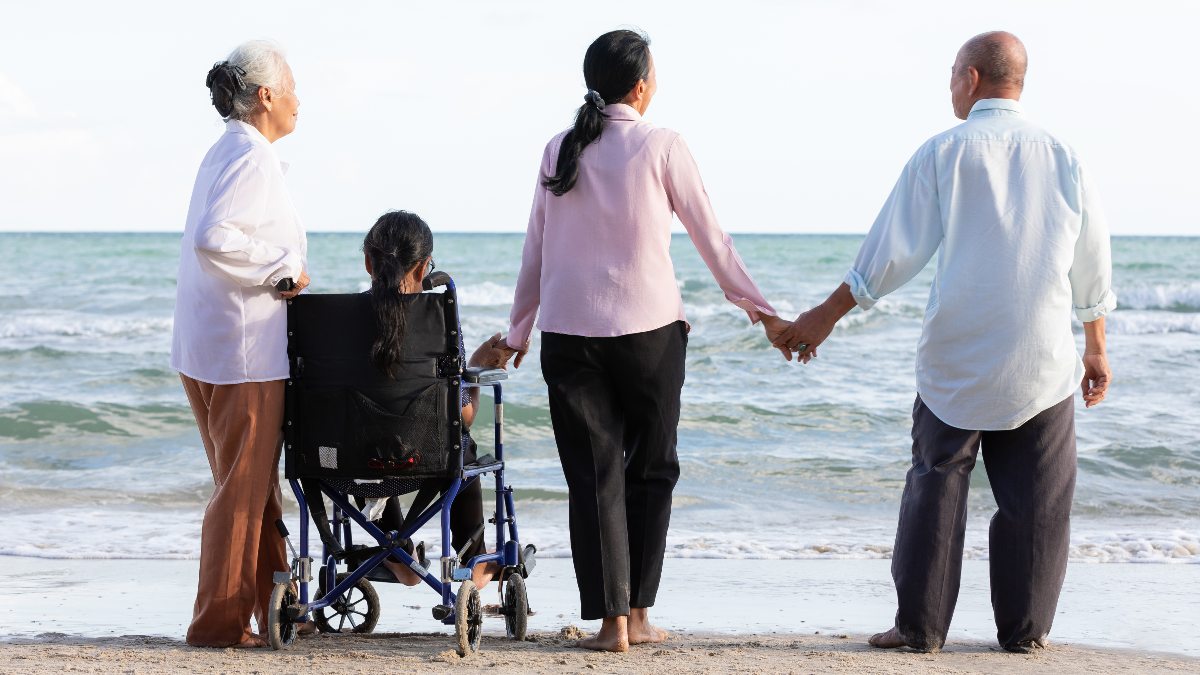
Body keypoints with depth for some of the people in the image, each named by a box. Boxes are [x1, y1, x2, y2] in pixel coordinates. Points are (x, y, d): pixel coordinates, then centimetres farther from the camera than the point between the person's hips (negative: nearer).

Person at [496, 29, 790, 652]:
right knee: (649, 471, 11)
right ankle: (637, 615, 11)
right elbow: (711, 240, 2)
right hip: (649, 330, -2)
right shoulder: (661, 146, -3)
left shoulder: (559, 151, 6)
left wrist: (517, 332, 22)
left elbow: (535, 253, 11)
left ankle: (612, 620, 0)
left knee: (594, 478, 3)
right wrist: (763, 312, 12)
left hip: (567, 335, 2)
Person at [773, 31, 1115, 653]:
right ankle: (1024, 629, 10)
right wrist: (1096, 349, 23)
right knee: (1035, 497, 8)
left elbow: (892, 253, -6)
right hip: (1043, 366, 2)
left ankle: (919, 625, 7)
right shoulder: (1063, 158, 4)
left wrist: (825, 317, 3)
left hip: (955, 364, -2)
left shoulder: (942, 153, -5)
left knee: (937, 485, 6)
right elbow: (1092, 272, 10)